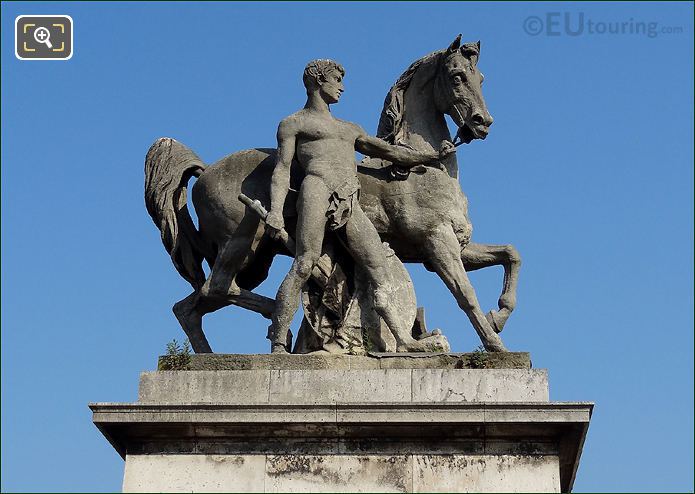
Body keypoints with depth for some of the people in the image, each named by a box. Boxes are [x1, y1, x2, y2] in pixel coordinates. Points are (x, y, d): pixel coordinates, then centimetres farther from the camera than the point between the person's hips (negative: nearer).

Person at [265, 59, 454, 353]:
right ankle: (278, 344, -20)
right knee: (304, 267, -19)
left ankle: (403, 340, -7)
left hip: (351, 204, 6)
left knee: (380, 270, -5)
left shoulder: (350, 129, 36)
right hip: (317, 189, -6)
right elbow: (282, 169, 6)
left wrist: (433, 157, 27)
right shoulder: (293, 124, 18)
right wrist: (275, 210, -11)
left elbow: (388, 152, 34)